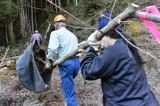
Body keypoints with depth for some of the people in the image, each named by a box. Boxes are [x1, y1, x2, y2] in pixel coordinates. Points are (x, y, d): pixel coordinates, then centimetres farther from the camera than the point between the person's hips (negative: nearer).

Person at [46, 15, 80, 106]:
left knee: (70, 93, -3)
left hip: (66, 63, -7)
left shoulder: (56, 33, 2)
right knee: (68, 85, 29)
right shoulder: (72, 35, 25)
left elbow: (53, 49, -15)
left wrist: (51, 61, -1)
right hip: (76, 62, 7)